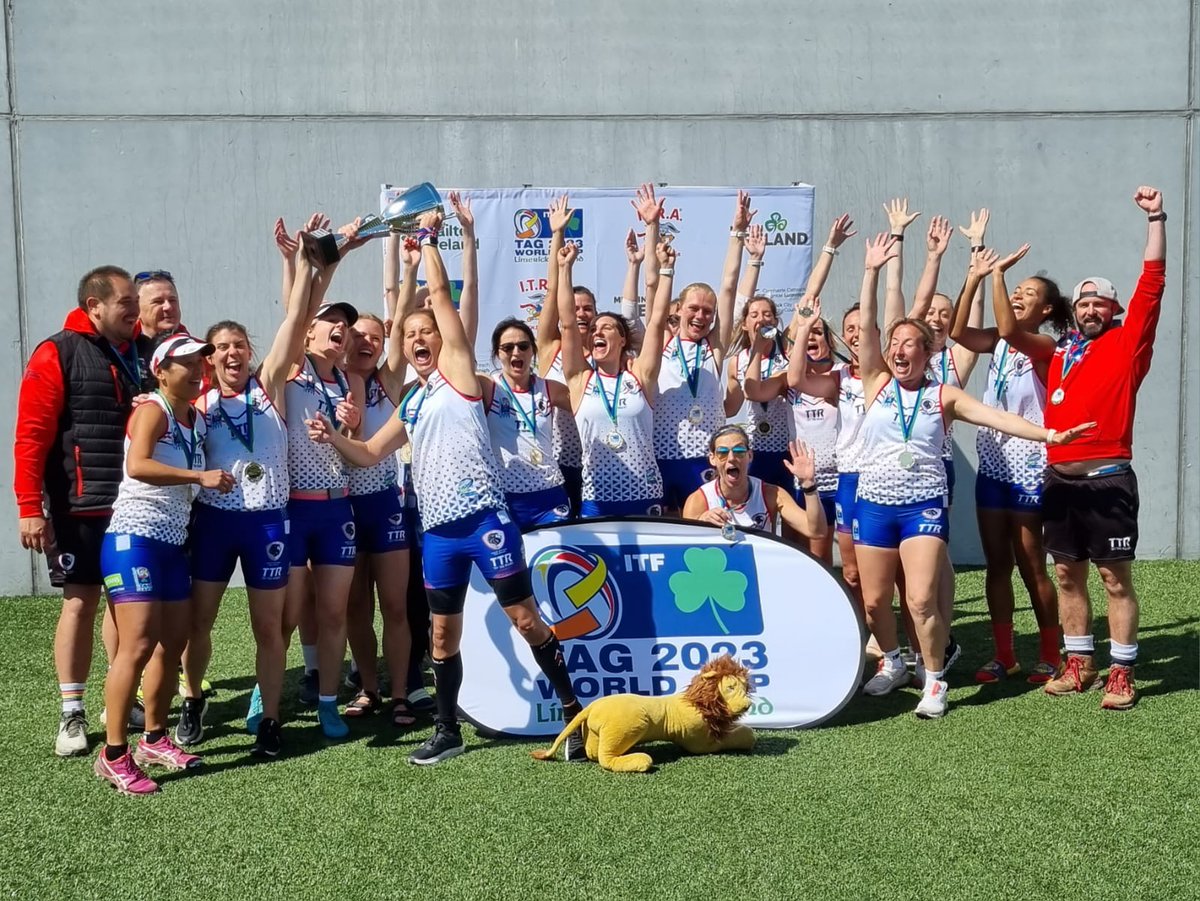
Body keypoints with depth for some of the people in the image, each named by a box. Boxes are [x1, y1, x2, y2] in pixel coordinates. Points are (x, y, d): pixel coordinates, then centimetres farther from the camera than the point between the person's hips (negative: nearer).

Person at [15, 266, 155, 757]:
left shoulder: (146, 351, 7)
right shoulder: (58, 354, -8)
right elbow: (31, 435, -12)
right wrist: (29, 507, -16)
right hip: (80, 507, -5)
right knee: (81, 602, 2)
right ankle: (72, 714, 14)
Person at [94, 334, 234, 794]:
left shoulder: (198, 419, 13)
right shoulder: (152, 409, -9)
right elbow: (137, 466, -26)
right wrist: (199, 476, -29)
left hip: (172, 542, 8)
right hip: (133, 537, -8)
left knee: (174, 643, 11)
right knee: (138, 645, -12)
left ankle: (154, 740, 25)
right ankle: (114, 755, -2)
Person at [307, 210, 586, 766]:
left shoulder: (456, 371, 2)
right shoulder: (410, 404, 19)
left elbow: (440, 294, -2)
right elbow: (369, 453, 25)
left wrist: (428, 238, 7)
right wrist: (331, 438, 8)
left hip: (484, 519, -6)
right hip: (438, 530, 7)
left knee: (525, 619, -1)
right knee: (443, 633, 12)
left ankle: (572, 711, 11)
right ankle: (447, 731, 25)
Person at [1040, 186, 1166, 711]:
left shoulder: (1128, 344, 2)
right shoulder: (1058, 357, 13)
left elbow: (1152, 284, -5)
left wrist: (1155, 219, -8)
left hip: (1107, 478, -5)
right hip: (1059, 479, 5)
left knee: (1115, 577, 1)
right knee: (1067, 575, 10)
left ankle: (1122, 673, 8)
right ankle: (1079, 664, 22)